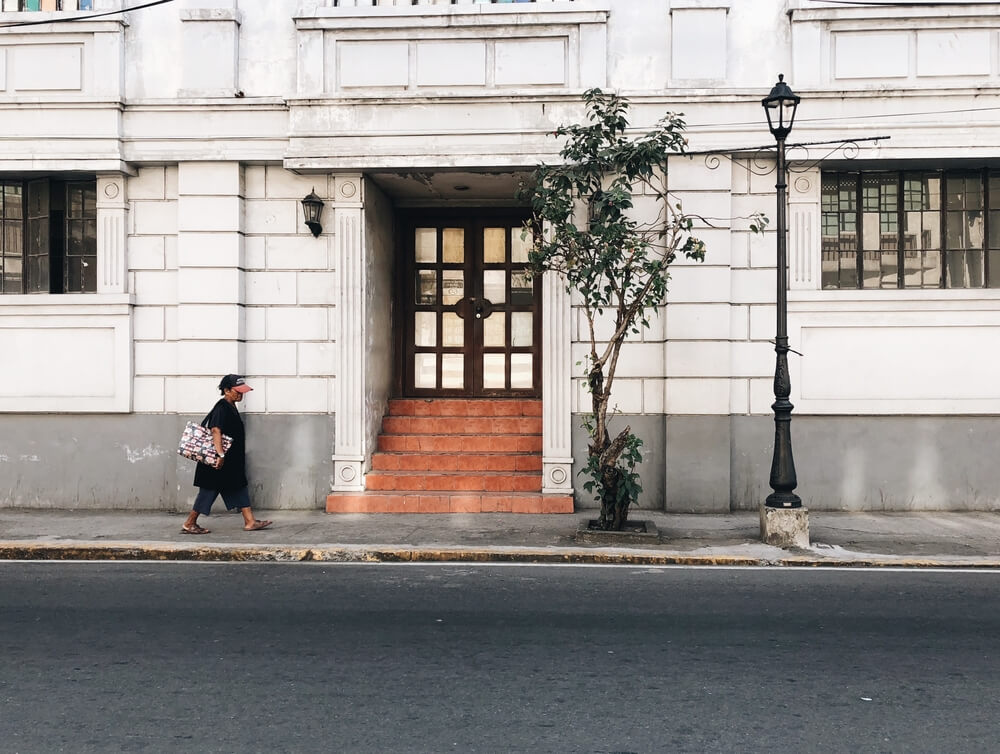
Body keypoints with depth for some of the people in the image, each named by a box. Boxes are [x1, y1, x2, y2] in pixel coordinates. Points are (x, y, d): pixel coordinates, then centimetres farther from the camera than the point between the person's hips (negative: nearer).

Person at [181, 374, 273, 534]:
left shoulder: (231, 407, 13)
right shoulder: (222, 408, -17)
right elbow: (216, 431, -28)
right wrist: (221, 455, -34)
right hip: (220, 462, -10)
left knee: (240, 488, 9)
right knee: (209, 490, -2)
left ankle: (250, 521, 12)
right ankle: (189, 524, 9)